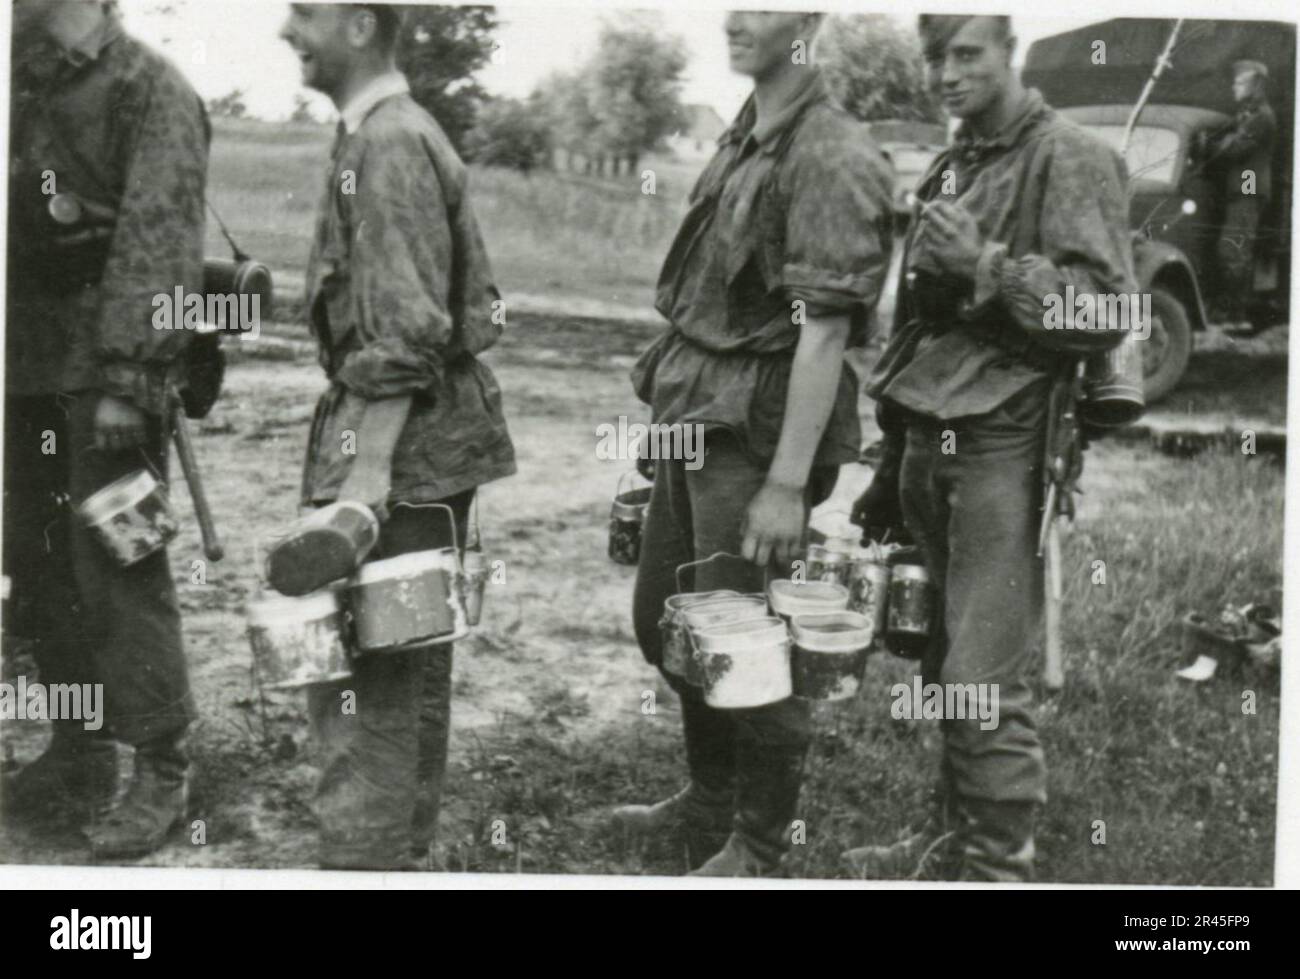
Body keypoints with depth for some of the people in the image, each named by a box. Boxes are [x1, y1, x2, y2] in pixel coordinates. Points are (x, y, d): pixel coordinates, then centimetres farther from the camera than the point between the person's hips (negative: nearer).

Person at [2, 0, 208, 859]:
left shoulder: (150, 91, -8)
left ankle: (160, 776, 3)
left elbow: (156, 244, -16)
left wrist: (125, 378, -22)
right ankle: (77, 764, 23)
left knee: (117, 566, -7)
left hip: (106, 372, -7)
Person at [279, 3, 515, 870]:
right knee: (411, 668, 18)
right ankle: (406, 849, 29)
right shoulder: (412, 133, 16)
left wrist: (370, 466, -25)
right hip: (434, 446, 11)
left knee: (363, 682, -6)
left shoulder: (387, 147, -15)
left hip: (401, 447, -11)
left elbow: (403, 333, -23)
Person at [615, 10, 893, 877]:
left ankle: (758, 850, 19)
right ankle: (711, 801, 38)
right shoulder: (744, 139, 12)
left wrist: (788, 483, -23)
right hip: (695, 415, 9)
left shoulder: (830, 156, -16)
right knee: (662, 619, 19)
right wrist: (670, 395, 15)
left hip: (757, 428, -9)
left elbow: (824, 331, -20)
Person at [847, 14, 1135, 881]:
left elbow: (1108, 310, -13)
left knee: (984, 676, -9)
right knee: (940, 660, 14)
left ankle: (1000, 865, 3)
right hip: (930, 442, 8)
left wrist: (988, 265, -21)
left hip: (1003, 449, -7)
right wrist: (892, 466, 22)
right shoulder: (950, 168, 19)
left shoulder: (1069, 160, -5)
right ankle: (952, 830, 27)